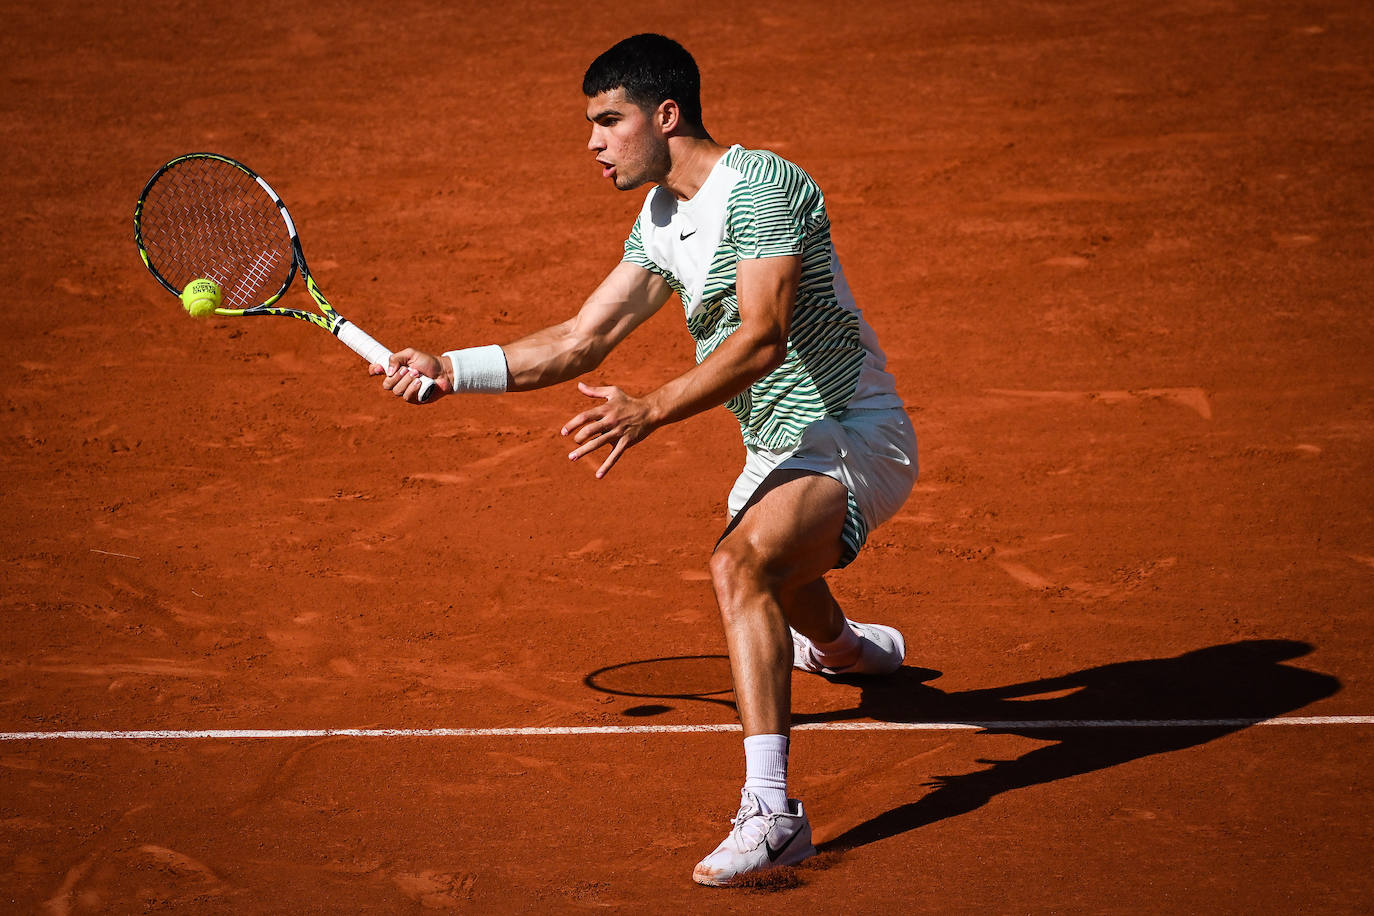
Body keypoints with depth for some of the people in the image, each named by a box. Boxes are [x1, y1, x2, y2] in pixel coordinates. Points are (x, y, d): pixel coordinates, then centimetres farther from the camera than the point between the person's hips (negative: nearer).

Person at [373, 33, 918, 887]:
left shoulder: (762, 184, -22)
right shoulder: (660, 221, 7)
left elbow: (762, 337, -33)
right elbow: (577, 343, 7)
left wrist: (651, 409, -42)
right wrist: (450, 367, -3)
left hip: (856, 437, -10)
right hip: (778, 449, 10)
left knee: (742, 561, -35)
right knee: (768, 576, 36)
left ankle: (770, 810, -42)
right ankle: (847, 646, 72)